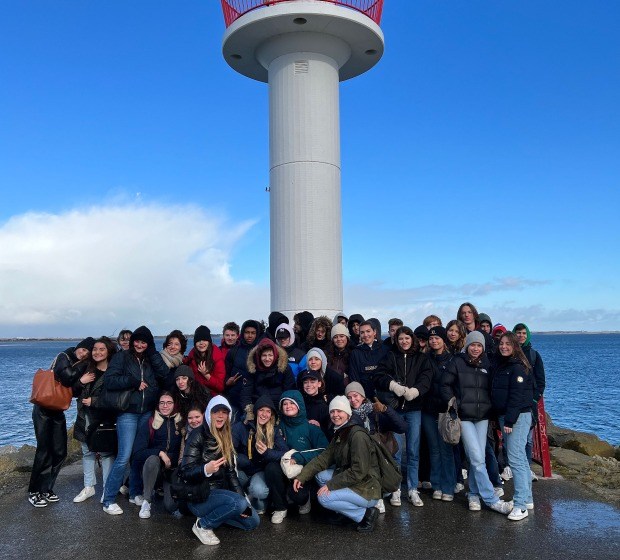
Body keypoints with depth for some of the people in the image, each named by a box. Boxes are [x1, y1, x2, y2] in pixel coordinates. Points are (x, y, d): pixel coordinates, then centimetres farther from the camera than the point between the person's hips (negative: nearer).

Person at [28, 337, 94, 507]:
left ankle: (46, 489, 17)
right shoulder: (64, 357, -13)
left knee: (60, 452, 6)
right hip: (43, 410, -7)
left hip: (57, 411, 7)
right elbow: (67, 377, -29)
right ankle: (34, 492, 5)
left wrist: (81, 381, -14)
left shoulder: (81, 366, 7)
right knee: (45, 451, -7)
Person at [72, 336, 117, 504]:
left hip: (104, 419, -6)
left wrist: (94, 401, -16)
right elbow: (73, 392, 11)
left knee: (106, 453, 0)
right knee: (87, 452, 15)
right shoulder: (87, 369, 7)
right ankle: (89, 487, 29)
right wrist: (81, 382, -9)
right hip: (85, 419, 6)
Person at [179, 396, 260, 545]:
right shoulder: (198, 435, -13)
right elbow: (185, 472, -19)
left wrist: (243, 499, -5)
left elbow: (231, 472, 6)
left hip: (220, 491, 7)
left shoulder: (226, 438, 8)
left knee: (253, 521, -1)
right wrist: (205, 469, -40)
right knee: (237, 503, -31)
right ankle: (203, 525, -8)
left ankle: (214, 515, 13)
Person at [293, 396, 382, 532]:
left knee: (323, 497, -18)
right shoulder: (339, 434, 10)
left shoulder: (357, 434, -19)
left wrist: (331, 485, -20)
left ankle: (365, 514, -5)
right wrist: (302, 476, -6)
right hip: (352, 483, 9)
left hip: (367, 490, -9)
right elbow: (324, 458, 5)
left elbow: (358, 471, -24)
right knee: (320, 475, 2)